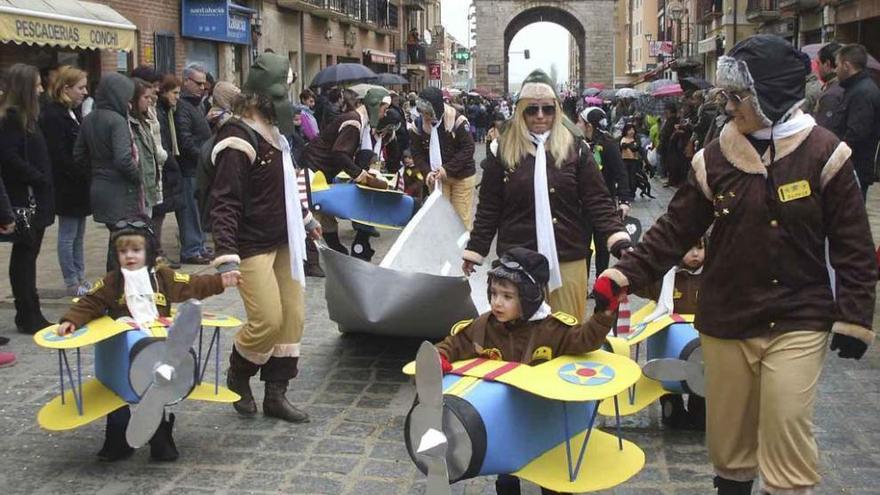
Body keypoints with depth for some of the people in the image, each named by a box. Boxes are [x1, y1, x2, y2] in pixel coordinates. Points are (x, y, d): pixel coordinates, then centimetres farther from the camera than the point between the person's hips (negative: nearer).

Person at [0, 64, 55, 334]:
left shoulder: (25, 116, 16)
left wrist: (44, 182, 7)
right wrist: (39, 179, -16)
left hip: (35, 199, 9)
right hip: (24, 199, -9)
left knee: (27, 255, 13)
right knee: (24, 255, -2)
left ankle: (30, 315, 20)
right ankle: (28, 317, 5)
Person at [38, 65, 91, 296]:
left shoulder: (74, 113, 14)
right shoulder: (53, 115, -14)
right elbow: (60, 156, -20)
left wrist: (87, 176, 1)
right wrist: (85, 175, -18)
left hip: (79, 185, 9)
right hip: (67, 187, -9)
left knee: (78, 235, 13)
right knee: (68, 235, 1)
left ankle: (80, 279, 21)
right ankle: (72, 283, 8)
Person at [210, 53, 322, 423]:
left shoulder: (274, 133, 11)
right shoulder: (239, 142, -18)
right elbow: (225, 203, -22)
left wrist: (305, 219, 34)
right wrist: (227, 257, -28)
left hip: (283, 242, 9)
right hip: (253, 247, -9)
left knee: (293, 316, 7)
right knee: (268, 320, -12)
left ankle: (275, 393, 18)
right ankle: (237, 376, 17)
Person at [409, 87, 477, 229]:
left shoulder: (457, 120, -19)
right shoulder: (418, 124, -6)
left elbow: (468, 148, -17)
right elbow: (417, 153, -1)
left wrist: (448, 169, -24)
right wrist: (427, 172, -18)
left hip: (462, 175, -3)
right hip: (436, 177, 4)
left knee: (462, 217, 1)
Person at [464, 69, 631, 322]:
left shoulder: (575, 148, 3)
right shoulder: (502, 150, 3)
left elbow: (598, 201, 2)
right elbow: (489, 208, 7)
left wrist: (620, 241, -10)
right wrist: (475, 250, 7)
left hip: (568, 259, 1)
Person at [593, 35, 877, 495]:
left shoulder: (822, 153, -6)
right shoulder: (715, 157, 0)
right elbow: (675, 229, 3)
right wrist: (625, 274, -6)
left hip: (797, 323, -3)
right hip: (725, 322, 3)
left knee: (786, 437, -7)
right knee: (728, 439, 12)